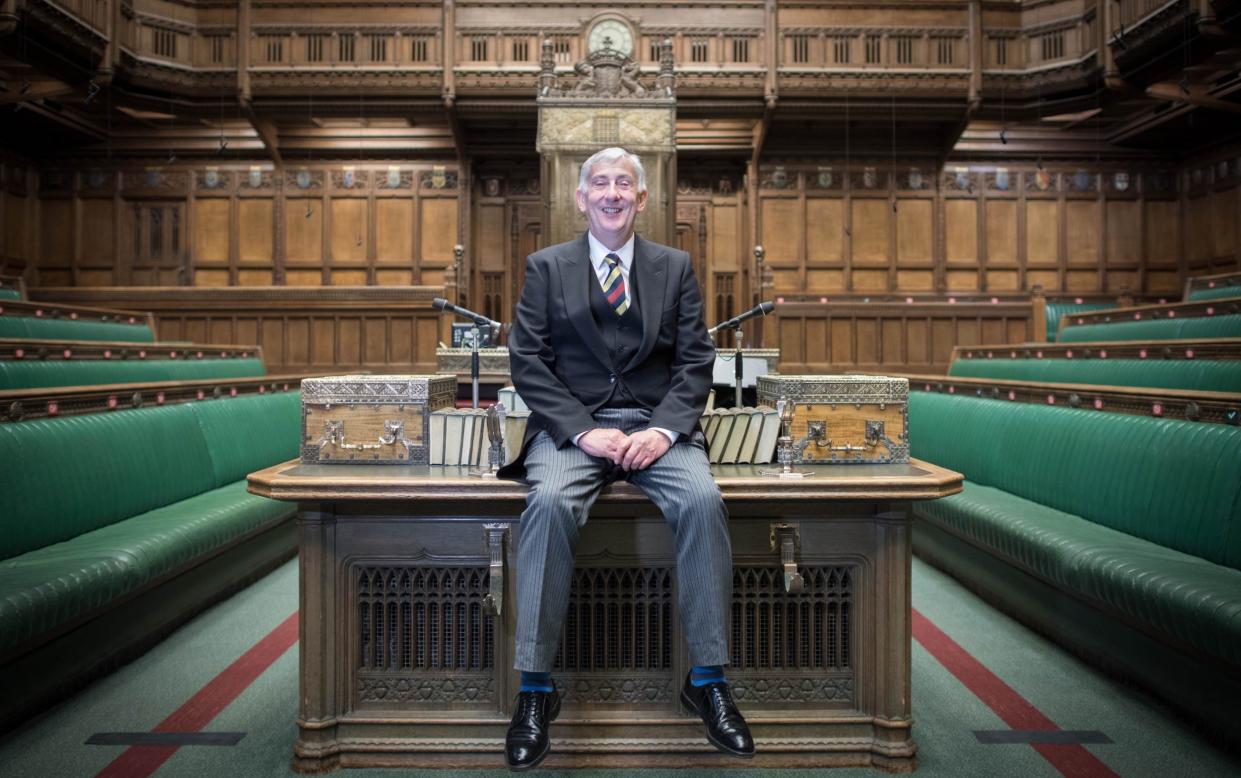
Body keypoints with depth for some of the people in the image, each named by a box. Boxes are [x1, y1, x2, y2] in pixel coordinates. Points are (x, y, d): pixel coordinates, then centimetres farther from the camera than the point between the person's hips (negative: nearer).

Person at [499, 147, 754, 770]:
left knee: (703, 499, -28)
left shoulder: (675, 266, 14)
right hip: (572, 426, -1)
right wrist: (582, 431, -13)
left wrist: (664, 429, -11)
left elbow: (696, 362, 7)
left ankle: (707, 679, -13)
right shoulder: (546, 267, 10)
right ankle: (535, 688, -19)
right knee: (549, 502, -32)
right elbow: (527, 362, 1)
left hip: (656, 425, 1)